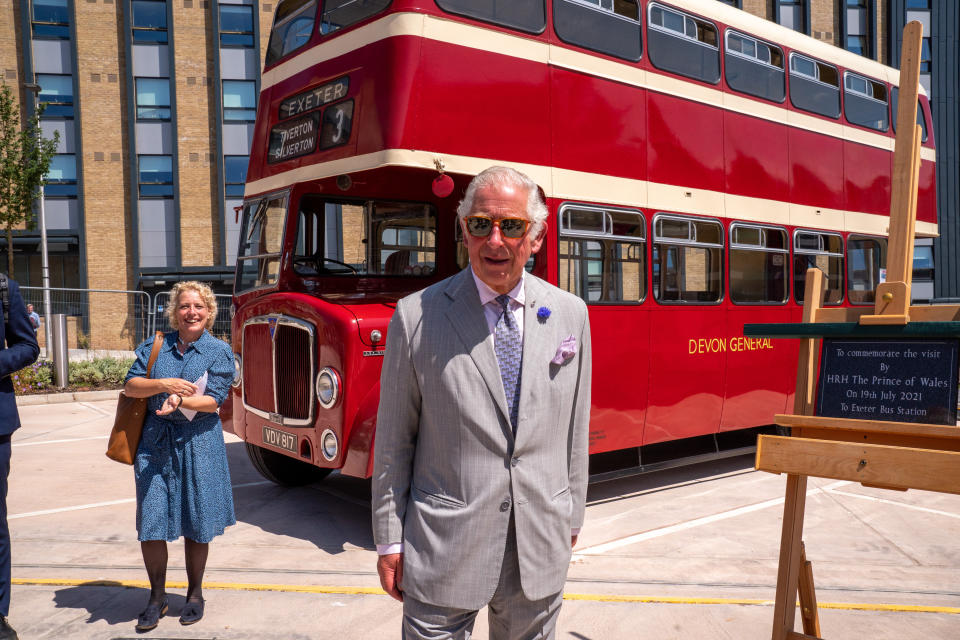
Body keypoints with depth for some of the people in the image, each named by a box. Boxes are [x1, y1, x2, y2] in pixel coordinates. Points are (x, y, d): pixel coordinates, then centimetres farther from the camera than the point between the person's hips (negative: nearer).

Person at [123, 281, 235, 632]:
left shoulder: (219, 351, 0)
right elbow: (130, 385, 2)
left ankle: (195, 595, 25)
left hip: (198, 444, -2)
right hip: (155, 442, 2)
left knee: (196, 524, 6)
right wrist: (163, 384, -15)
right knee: (151, 522, 2)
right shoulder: (155, 346, 7)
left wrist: (181, 401, -26)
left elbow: (213, 401, -8)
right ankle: (157, 597, 20)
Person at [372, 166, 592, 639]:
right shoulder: (417, 317, -8)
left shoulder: (570, 313, 2)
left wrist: (571, 517, 13)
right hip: (445, 555, -3)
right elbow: (393, 443, -4)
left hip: (540, 551, 3)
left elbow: (575, 429, 9)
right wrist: (389, 542, -2)